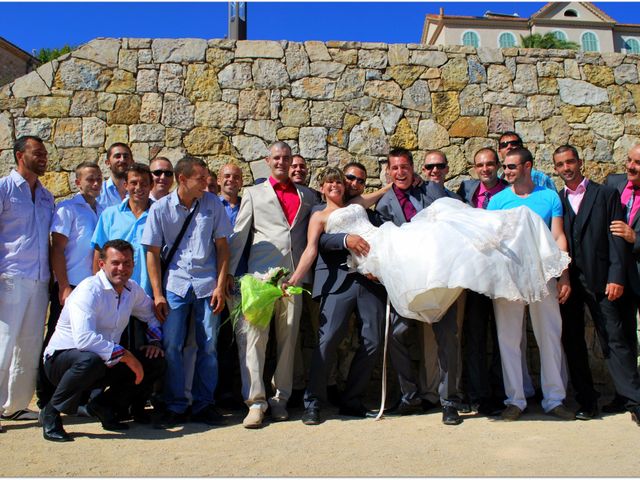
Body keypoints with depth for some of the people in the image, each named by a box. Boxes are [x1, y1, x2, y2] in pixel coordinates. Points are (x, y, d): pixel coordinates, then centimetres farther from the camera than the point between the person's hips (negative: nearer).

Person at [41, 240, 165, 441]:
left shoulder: (133, 290, 2)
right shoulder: (89, 291, -22)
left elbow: (152, 313, 21)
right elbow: (84, 338, -35)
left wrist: (155, 341, 3)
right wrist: (125, 355, -31)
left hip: (106, 362, 7)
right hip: (61, 358, -7)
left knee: (155, 362, -6)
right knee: (90, 360, -40)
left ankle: (103, 405, 6)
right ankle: (52, 412, -14)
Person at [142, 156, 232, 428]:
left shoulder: (212, 204, 3)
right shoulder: (160, 208, 0)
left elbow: (222, 246, 5)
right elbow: (152, 252, 2)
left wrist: (220, 286, -1)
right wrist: (157, 294, -4)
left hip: (207, 284, 1)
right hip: (174, 284, -1)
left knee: (208, 346, 3)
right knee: (171, 346, -1)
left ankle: (203, 405, 16)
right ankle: (175, 406, 13)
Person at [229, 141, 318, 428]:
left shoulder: (307, 196, 17)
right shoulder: (253, 193, 14)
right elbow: (239, 235, 9)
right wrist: (228, 273, 3)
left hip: (294, 276, 2)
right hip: (261, 275, -2)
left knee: (289, 338, 6)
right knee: (253, 335, -10)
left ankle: (280, 399, 16)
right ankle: (255, 402, -5)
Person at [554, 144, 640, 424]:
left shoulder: (606, 194, 5)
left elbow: (617, 237, -2)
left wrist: (616, 277, -11)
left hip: (599, 280, -3)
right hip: (566, 281, 3)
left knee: (614, 341, -3)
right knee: (572, 341, 7)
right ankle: (586, 399, 17)